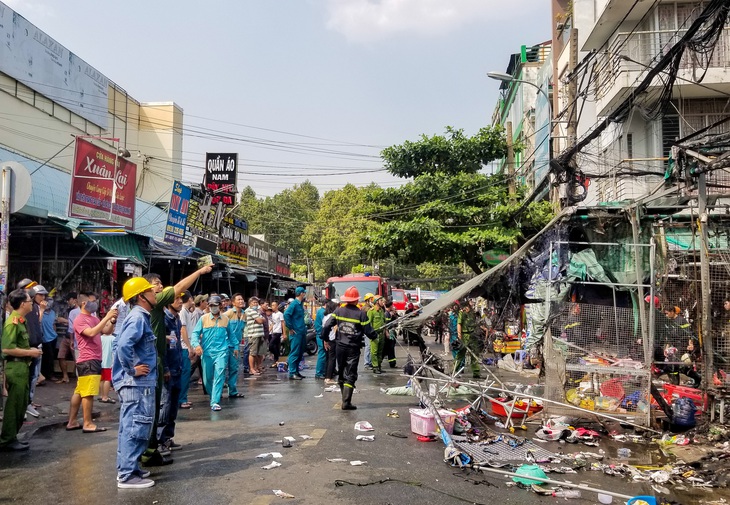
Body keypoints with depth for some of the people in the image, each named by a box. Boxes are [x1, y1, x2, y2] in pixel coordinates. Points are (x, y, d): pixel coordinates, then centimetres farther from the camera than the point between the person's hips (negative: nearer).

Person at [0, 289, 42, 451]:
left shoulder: (20, 320, 13)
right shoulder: (13, 322, -18)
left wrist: (31, 350, 9)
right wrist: (30, 353, -16)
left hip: (22, 366, 10)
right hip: (15, 367, -10)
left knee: (21, 404, 15)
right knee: (14, 405, -2)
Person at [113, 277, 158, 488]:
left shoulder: (140, 317, 14)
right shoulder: (138, 318, -17)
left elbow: (126, 343, 22)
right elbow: (124, 344, -31)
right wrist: (132, 369, -21)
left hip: (139, 383, 10)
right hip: (137, 383, -10)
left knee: (130, 428, 17)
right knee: (135, 428, -4)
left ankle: (128, 468, 27)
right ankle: (127, 475, 2)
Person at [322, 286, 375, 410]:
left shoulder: (338, 311, -3)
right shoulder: (361, 314, -11)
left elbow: (327, 326, -6)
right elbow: (368, 331, -8)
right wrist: (374, 336, 14)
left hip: (340, 346, 3)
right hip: (353, 348, -3)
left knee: (341, 373, 18)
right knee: (350, 375, 1)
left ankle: (345, 398, 28)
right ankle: (346, 402, -5)